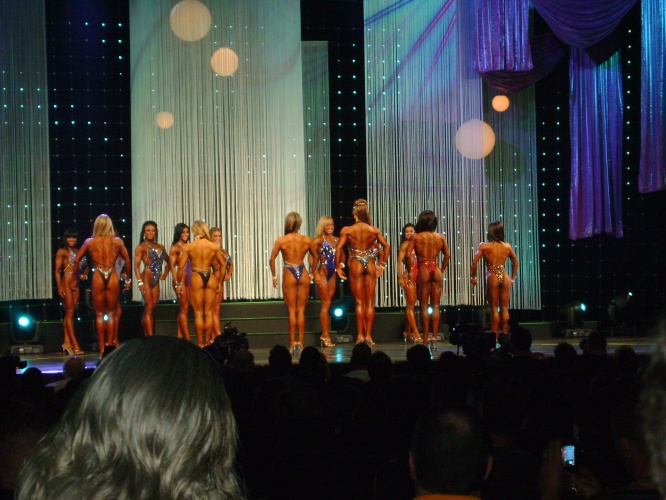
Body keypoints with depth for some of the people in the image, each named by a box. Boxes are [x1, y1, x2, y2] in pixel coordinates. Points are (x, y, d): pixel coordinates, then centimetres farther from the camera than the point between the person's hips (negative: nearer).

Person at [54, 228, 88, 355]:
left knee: (69, 313, 6)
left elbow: (85, 266, 27)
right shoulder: (62, 251, 0)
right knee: (70, 313, -7)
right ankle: (75, 344, -11)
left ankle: (67, 342, 7)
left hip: (76, 285, 6)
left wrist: (84, 275, 4)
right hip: (66, 283, -6)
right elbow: (57, 270, -6)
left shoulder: (79, 252, 16)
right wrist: (59, 287, -15)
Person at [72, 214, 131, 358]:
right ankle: (110, 347, 7)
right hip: (113, 277, 0)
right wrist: (127, 279, 17)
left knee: (99, 315, 8)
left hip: (97, 278, 0)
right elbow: (128, 260, 8)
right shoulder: (117, 241, 2)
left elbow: (76, 261, 6)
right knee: (111, 314, 9)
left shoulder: (89, 242, 3)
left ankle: (102, 349, 6)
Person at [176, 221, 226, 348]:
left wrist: (179, 283, 4)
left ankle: (200, 343, 6)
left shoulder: (188, 247, -5)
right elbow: (223, 264, 5)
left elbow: (181, 267, -6)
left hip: (196, 278, -2)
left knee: (198, 312, 6)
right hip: (210, 278, 2)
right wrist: (219, 281, 15)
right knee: (209, 312, 10)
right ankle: (208, 341, 14)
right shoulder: (214, 247, 0)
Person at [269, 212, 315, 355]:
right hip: (303, 274, 2)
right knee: (301, 310, 8)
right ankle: (300, 343, 9)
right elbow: (314, 256, 12)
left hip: (289, 274, -2)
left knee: (291, 310, 5)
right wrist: (312, 273, 23)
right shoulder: (307, 240, -1)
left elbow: (272, 259, -8)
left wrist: (274, 276, 2)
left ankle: (292, 343, 4)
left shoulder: (281, 240, -8)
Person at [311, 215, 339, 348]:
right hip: (323, 272, -6)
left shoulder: (336, 240, 12)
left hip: (332, 274, 6)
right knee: (326, 304, -7)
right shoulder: (319, 239, -6)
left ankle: (325, 335, 10)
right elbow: (312, 255, -13)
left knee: (327, 304, 7)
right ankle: (326, 335, -5)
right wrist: (316, 273, -17)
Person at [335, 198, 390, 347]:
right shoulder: (374, 230, 1)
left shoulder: (347, 230, -6)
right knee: (370, 302, 6)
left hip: (355, 264, -2)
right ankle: (368, 335, 6)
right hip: (370, 264, 2)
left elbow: (339, 248, -12)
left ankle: (360, 335, 2)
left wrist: (338, 267, -2)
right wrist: (382, 264, 11)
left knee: (359, 302, 3)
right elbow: (386, 246, 2)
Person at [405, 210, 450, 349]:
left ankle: (425, 338, 1)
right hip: (436, 270, 3)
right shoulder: (440, 237, 7)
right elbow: (447, 255, 10)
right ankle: (434, 338, 5)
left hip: (423, 270, -3)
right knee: (435, 306, 6)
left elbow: (408, 255, -10)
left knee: (424, 306, 2)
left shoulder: (415, 237, -2)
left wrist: (409, 271, -1)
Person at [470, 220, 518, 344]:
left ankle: (495, 337, 3)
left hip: (492, 276, -3)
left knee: (494, 309, 3)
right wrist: (512, 278, 24)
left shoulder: (484, 246, -4)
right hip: (504, 276, 3)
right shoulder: (507, 246, 6)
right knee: (504, 308, 8)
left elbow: (474, 261, -9)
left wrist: (473, 277, 2)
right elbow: (515, 261, 17)